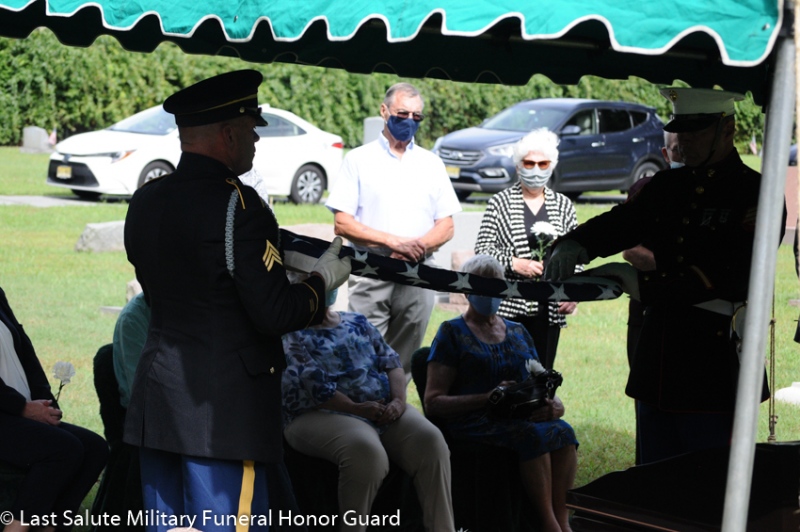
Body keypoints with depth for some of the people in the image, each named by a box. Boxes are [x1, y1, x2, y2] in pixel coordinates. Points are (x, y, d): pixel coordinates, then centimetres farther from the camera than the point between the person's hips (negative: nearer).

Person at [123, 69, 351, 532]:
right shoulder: (237, 206, -16)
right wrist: (323, 280, 2)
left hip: (156, 406, 8)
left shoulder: (145, 202, 8)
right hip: (223, 415, -8)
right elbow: (273, 314, -17)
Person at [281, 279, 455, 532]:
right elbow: (309, 385, -11)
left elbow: (391, 361, 14)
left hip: (385, 410, 6)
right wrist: (357, 409, -17)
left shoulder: (358, 322, 22)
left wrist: (398, 400, -6)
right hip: (323, 415, -6)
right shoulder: (290, 335, 2)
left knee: (429, 439, -23)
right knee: (366, 451, -38)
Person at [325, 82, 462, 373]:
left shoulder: (431, 164, 14)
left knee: (403, 364, 3)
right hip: (369, 274, -3)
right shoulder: (359, 160, 5)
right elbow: (342, 223, -3)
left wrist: (419, 246, -11)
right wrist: (394, 242, -13)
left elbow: (446, 226, 11)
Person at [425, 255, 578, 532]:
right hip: (475, 422, -5)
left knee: (563, 431, -30)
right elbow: (433, 402, -2)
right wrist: (488, 399, -16)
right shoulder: (452, 332, 7)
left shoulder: (518, 332, 24)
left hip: (524, 414, 5)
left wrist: (553, 403, -4)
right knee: (535, 435, -35)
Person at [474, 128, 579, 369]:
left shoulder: (563, 205, 13)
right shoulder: (499, 203, 4)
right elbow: (482, 248, 0)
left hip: (549, 307, 3)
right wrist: (514, 263, -14)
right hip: (509, 306, -3)